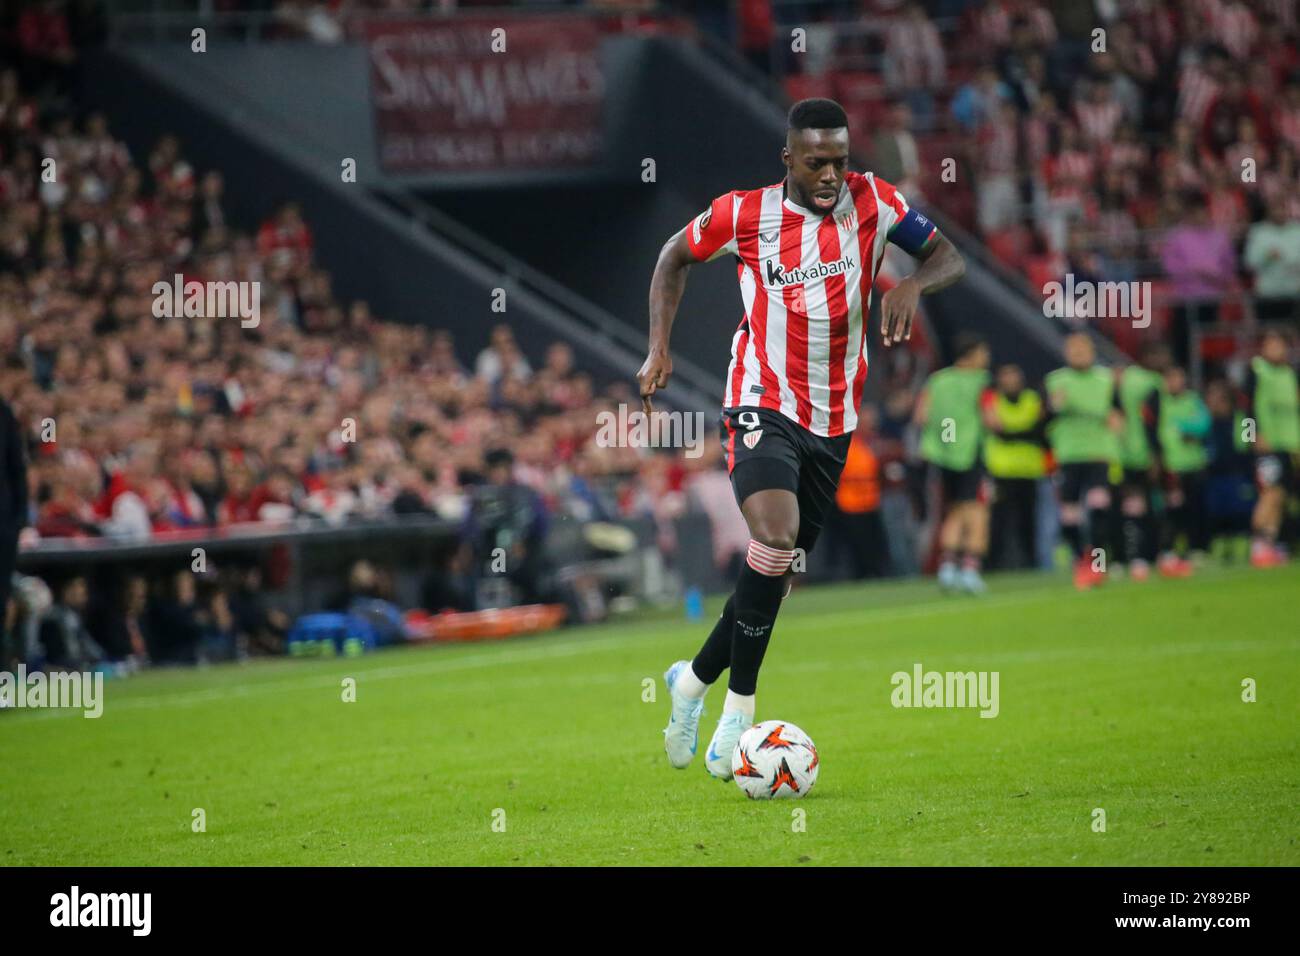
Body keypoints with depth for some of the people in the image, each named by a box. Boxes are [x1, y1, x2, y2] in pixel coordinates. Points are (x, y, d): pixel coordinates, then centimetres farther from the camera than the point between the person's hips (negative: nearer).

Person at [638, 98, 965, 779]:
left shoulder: (869, 200, -4)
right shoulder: (745, 213, -8)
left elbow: (950, 258, -2)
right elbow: (675, 257, 9)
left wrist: (913, 285, -24)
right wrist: (659, 349, 1)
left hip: (834, 418, 4)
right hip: (761, 407, -4)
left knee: (779, 567, 9)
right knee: (776, 540, -26)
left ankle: (696, 679, 32)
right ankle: (738, 709, -14)